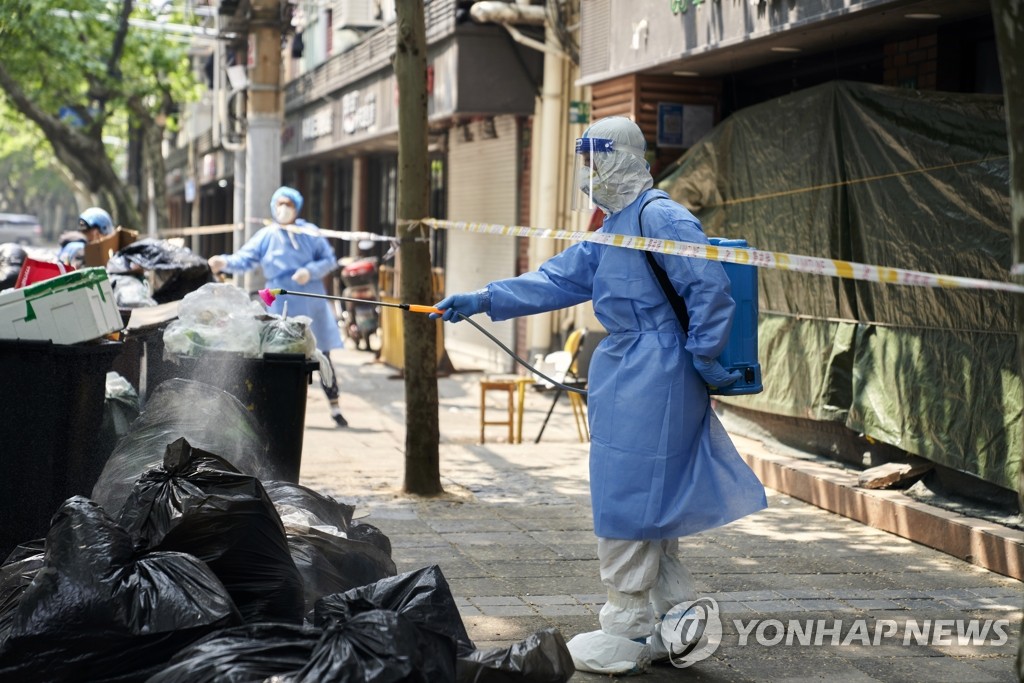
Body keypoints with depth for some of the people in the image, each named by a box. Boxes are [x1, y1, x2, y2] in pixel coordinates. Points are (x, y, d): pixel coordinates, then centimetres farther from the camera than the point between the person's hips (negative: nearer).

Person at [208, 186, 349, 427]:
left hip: (312, 303, 1)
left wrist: (310, 271, -15)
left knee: (322, 355, 4)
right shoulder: (266, 236, 0)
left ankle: (335, 407, 14)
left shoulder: (310, 232, 2)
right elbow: (245, 258, -9)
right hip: (282, 305, 0)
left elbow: (329, 260, 3)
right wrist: (226, 262, -29)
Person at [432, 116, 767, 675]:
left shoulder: (658, 217, -15)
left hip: (652, 378, -10)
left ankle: (626, 638, 5)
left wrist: (702, 358, -15)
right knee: (653, 503, 14)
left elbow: (710, 286, -19)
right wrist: (482, 301, 8)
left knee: (625, 503, -4)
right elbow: (559, 279, 14)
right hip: (627, 377, 10)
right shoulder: (613, 226, 16)